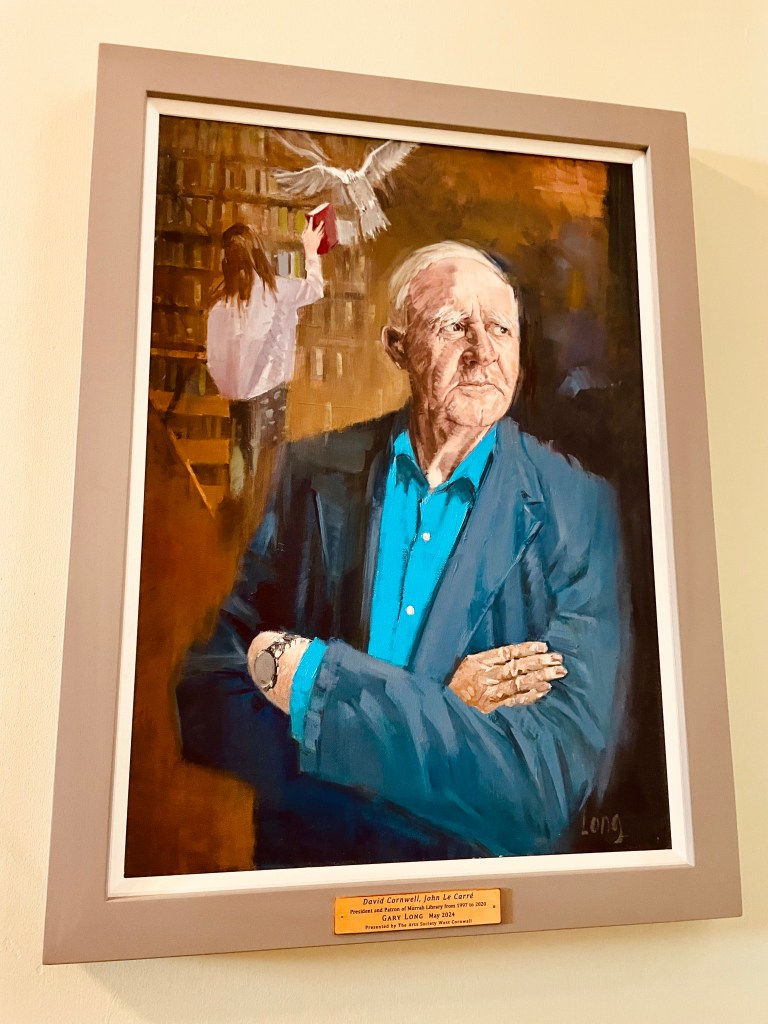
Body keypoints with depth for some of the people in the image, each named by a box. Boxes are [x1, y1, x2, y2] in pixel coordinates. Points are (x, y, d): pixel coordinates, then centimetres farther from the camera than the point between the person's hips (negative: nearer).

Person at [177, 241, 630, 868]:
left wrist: (308, 675, -17)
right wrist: (438, 709, -16)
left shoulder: (578, 510, -6)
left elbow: (554, 783, -14)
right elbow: (207, 704, -7)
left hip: (486, 879, 0)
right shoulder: (312, 474, -2)